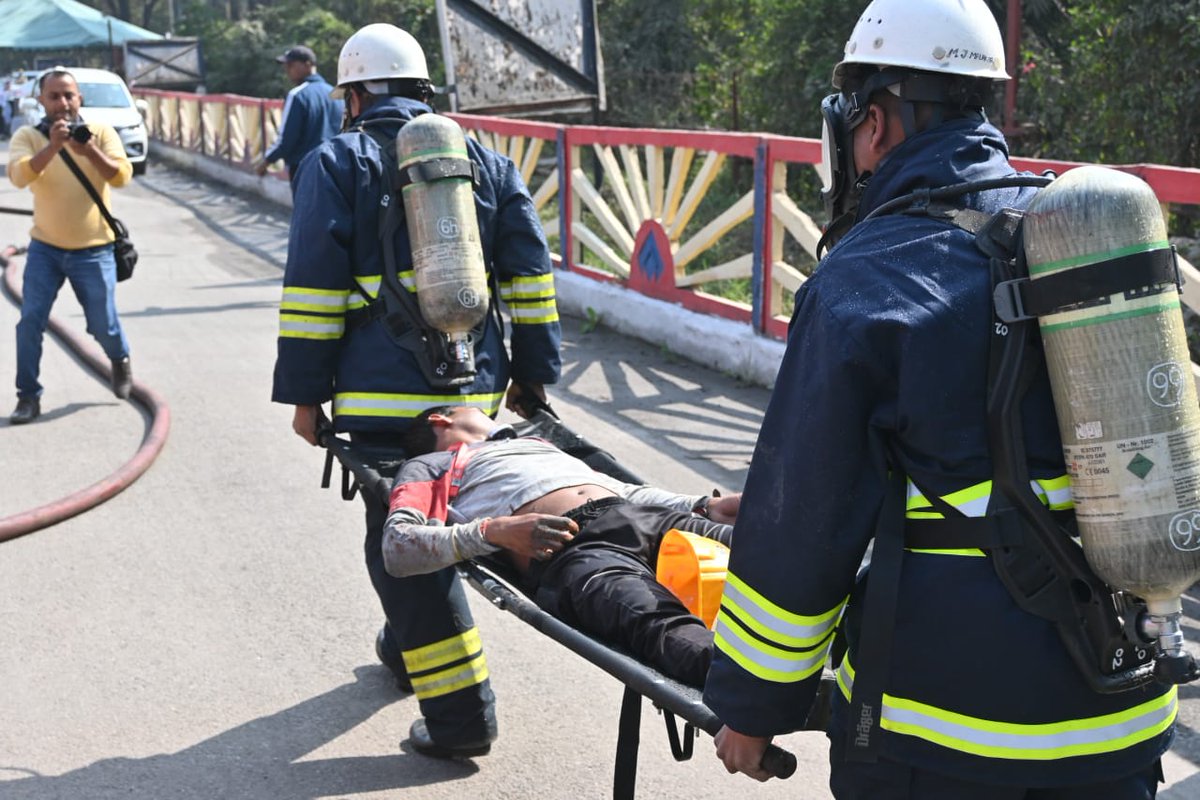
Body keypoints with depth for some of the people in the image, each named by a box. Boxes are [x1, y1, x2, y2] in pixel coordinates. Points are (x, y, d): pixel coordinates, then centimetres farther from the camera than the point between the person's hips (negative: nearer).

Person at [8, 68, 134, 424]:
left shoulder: (100, 132, -4)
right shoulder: (28, 136, -4)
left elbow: (122, 176, -17)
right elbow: (19, 176, -22)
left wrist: (89, 150, -32)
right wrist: (52, 146, -35)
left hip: (93, 251, 0)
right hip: (45, 248, 1)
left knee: (103, 324, 6)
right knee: (30, 320, -8)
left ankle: (120, 361, 39)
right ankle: (28, 396, 4)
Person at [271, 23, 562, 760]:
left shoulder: (336, 164, 2)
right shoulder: (487, 161, 14)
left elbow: (314, 287, -5)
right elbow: (530, 277, 11)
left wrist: (304, 392, -1)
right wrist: (532, 375, 15)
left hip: (384, 394, -5)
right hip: (476, 389, 6)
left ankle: (462, 709, -1)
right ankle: (409, 644, 42)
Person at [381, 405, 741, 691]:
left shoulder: (537, 442, 44)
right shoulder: (428, 466, 27)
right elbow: (396, 548, 7)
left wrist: (705, 505, 16)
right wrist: (494, 531, -9)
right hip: (568, 550, -6)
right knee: (657, 623, -39)